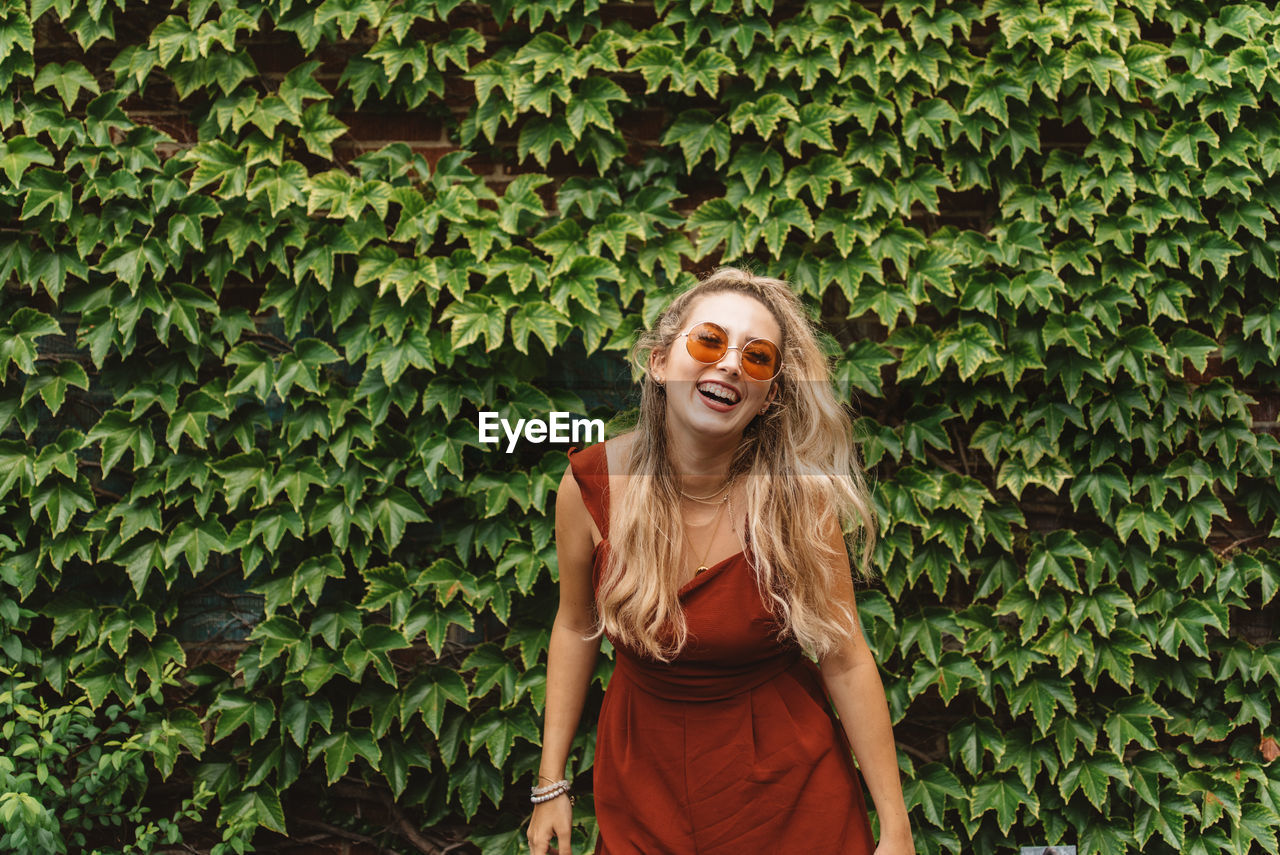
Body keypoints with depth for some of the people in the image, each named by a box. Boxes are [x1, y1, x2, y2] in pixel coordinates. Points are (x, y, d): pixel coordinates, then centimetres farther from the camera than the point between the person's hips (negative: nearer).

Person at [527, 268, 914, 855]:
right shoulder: (591, 485, -15)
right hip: (643, 772, 1)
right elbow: (576, 626, 0)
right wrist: (550, 785, 2)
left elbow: (845, 660, -14)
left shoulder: (798, 497, -20)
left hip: (787, 776, -1)